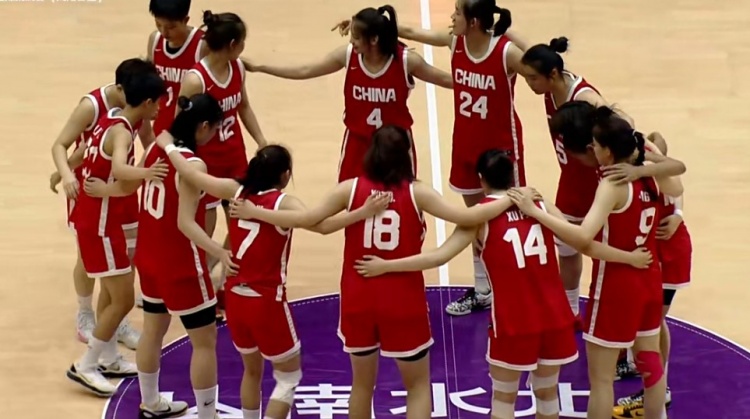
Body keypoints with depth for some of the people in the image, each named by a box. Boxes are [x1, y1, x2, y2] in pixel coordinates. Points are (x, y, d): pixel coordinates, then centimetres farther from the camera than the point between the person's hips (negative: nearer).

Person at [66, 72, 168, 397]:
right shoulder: (121, 132, -25)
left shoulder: (112, 120, 4)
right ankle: (84, 367, 4)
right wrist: (143, 173, -65)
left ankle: (108, 360, 35)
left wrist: (65, 173, 36)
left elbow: (86, 152, 21)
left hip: (94, 216, 10)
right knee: (123, 300, -4)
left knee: (111, 291, 23)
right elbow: (118, 169, -47)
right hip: (99, 223, -10)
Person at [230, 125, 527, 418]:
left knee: (362, 383, 20)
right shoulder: (416, 193, -8)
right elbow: (466, 217, -14)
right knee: (418, 385, 12)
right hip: (403, 302, -2)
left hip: (359, 300, 2)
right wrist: (509, 200, -2)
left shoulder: (351, 189, -4)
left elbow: (305, 219, -6)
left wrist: (253, 212, 5)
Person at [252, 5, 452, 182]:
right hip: (358, 139, 2)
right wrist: (259, 67, -7)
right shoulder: (347, 55, -14)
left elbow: (445, 79, -7)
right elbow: (304, 71, -6)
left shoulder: (406, 60, -21)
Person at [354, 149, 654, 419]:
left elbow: (440, 256, -12)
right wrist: (629, 258, 21)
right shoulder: (540, 205, 5)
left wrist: (384, 266, -8)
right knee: (547, 392, 19)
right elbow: (585, 243, 7)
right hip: (554, 316, 3)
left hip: (513, 321, -3)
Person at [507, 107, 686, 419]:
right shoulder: (652, 176, -3)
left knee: (600, 377, 3)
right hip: (648, 281, 8)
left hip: (616, 287, -8)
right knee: (650, 363, 22)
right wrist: (646, 154, 19)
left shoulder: (613, 185, -24)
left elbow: (583, 237, -37)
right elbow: (677, 188, 23)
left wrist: (534, 211, -34)